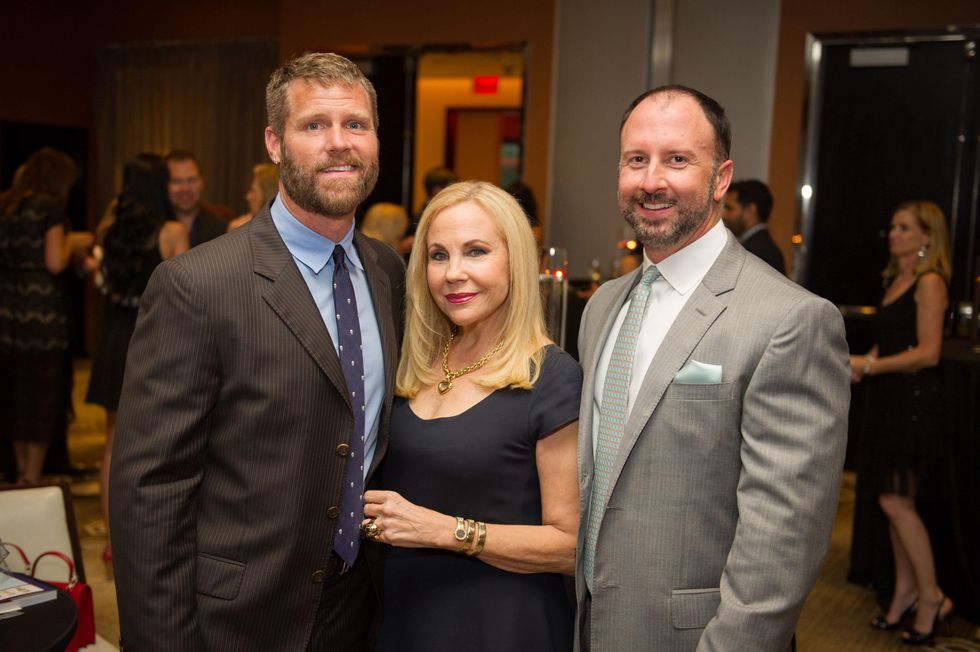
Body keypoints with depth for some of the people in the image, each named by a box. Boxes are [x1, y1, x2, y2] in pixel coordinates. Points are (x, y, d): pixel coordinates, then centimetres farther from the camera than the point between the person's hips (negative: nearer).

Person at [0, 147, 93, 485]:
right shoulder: (50, 206, -7)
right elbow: (54, 263, -14)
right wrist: (73, 242, 4)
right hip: (42, 309, -7)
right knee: (43, 397, 3)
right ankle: (33, 480, 7)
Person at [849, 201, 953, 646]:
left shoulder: (929, 282, -12)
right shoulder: (895, 279, 14)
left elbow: (928, 352, -19)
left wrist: (870, 366, -18)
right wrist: (862, 364, 2)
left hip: (915, 399, -8)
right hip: (889, 397, 8)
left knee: (896, 501, -6)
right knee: (897, 500, 12)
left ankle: (932, 597, 8)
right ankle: (906, 592, 23)